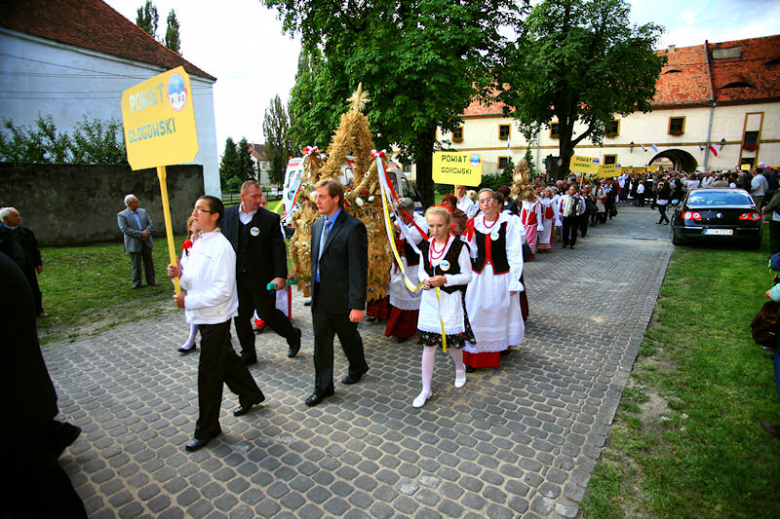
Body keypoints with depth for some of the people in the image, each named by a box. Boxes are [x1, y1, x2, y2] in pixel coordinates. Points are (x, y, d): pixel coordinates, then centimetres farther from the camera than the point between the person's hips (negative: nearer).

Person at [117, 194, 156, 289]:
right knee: (136, 264, 2)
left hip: (146, 242, 4)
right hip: (134, 244, -4)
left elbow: (150, 224, 10)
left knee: (149, 262, 8)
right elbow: (124, 229, -13)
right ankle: (136, 282, 15)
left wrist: (147, 232, -10)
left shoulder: (143, 211, 12)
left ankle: (151, 281, 18)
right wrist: (140, 234, -18)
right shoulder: (121, 215, -3)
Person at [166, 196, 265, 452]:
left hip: (216, 317, -9)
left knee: (208, 372, 2)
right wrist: (180, 274, -7)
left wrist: (188, 301, -23)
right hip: (202, 316, 9)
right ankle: (250, 395, 44)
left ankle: (206, 429, 19)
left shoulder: (221, 247, -21)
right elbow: (195, 280, 13)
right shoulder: (198, 243, 8)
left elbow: (222, 291, -24)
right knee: (226, 358, 23)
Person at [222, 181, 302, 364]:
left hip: (262, 278, -4)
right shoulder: (227, 215, 3)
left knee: (267, 313, 2)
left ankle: (293, 336, 29)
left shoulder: (271, 218, -8)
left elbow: (279, 249, -10)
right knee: (241, 317, 11)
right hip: (236, 278, 4)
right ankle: (248, 353, 30)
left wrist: (281, 275, -18)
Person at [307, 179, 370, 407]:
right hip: (320, 296, 6)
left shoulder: (353, 227, -16)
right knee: (321, 343, 12)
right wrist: (314, 290, 13)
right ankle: (322, 387, 26)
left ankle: (358, 368, 44)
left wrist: (358, 305, -20)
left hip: (342, 297, -6)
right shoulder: (317, 225, 9)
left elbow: (359, 268, -19)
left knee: (349, 337, 16)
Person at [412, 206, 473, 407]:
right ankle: (426, 389, 18)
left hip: (451, 299, -4)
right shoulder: (425, 245, 4)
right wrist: (425, 279, -7)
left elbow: (467, 276, -8)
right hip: (429, 298, 4)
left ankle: (460, 368, 45)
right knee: (428, 344, 6)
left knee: (450, 342, 9)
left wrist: (444, 279, -20)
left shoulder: (458, 246, -11)